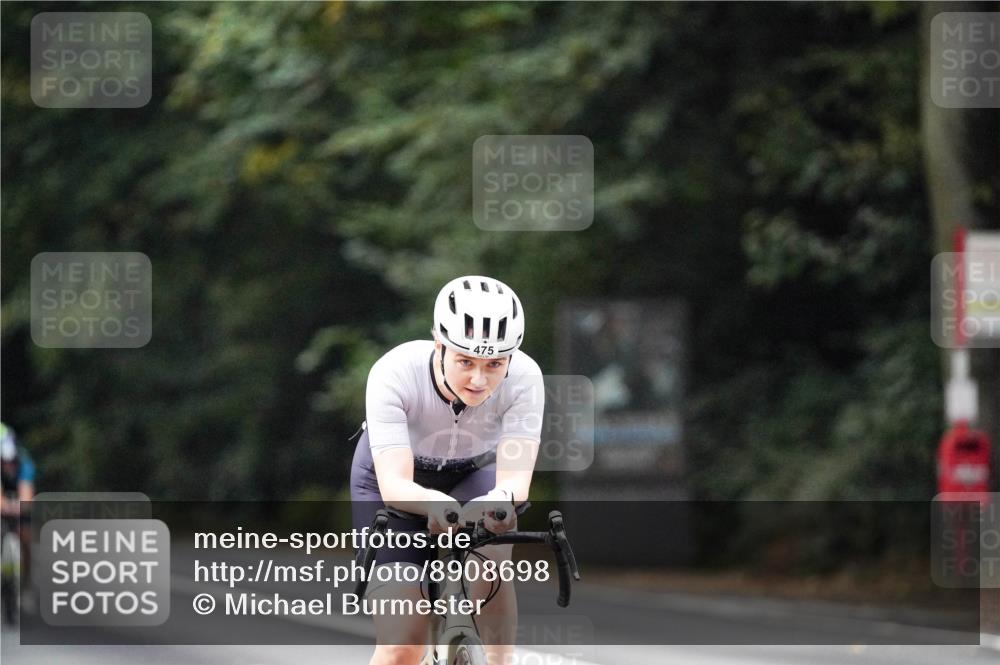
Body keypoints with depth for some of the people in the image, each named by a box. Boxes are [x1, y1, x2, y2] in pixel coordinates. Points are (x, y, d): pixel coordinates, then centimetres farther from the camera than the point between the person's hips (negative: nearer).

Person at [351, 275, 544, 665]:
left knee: (490, 553, -34)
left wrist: (501, 498, -62)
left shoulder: (523, 377, -31)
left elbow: (516, 478, -38)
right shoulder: (395, 374, -36)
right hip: (393, 481, -2)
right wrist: (435, 503, -64)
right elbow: (394, 485, -42)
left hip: (472, 474, 2)